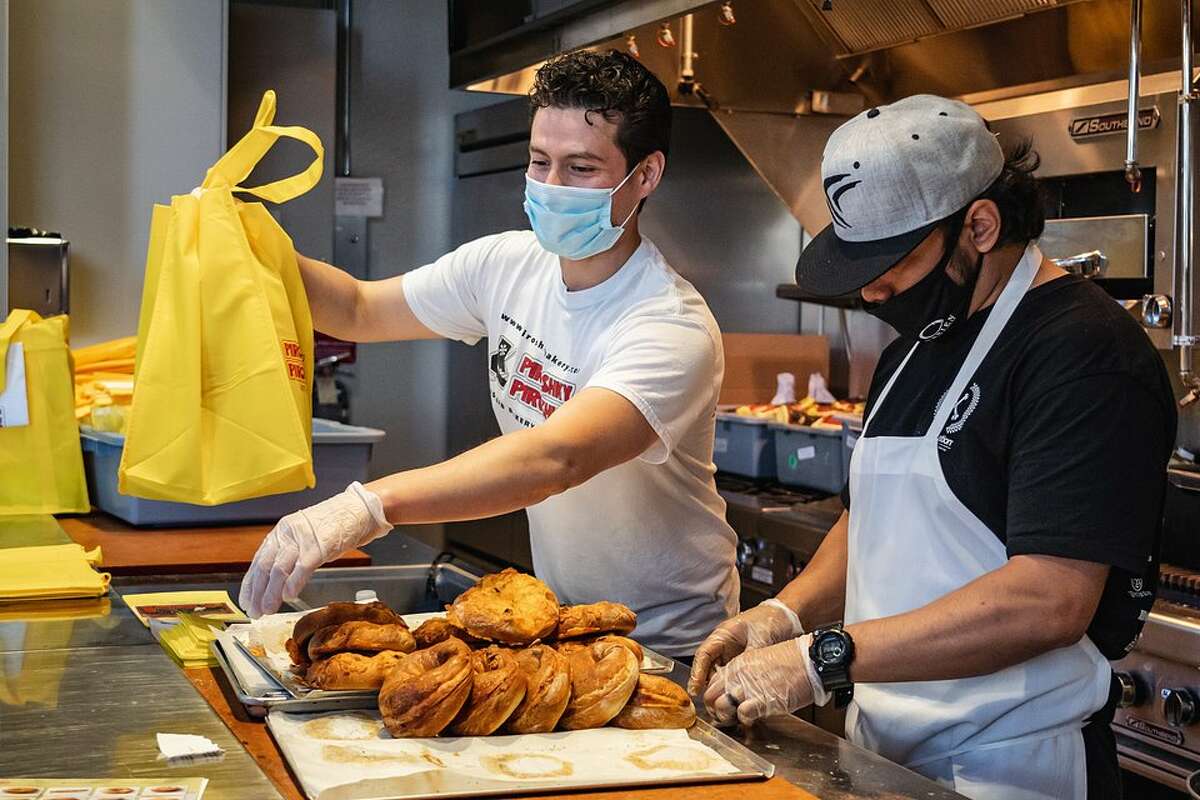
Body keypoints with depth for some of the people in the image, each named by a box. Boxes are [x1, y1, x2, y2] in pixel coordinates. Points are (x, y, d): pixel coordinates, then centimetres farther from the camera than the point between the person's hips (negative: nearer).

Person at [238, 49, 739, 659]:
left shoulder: (673, 330, -25)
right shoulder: (507, 264, -2)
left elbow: (556, 458, -41)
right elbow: (361, 310, 11)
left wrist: (370, 505, -53)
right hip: (561, 615, 6)